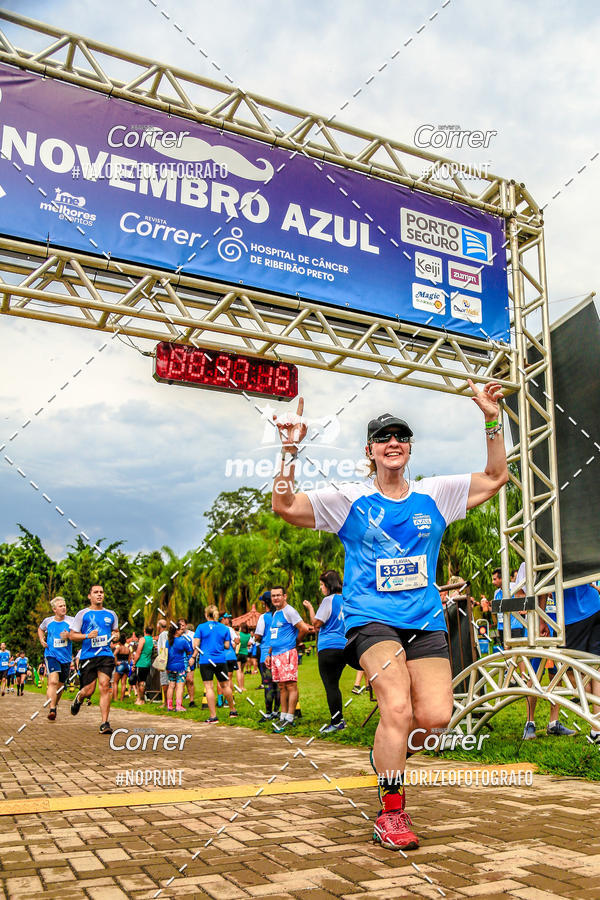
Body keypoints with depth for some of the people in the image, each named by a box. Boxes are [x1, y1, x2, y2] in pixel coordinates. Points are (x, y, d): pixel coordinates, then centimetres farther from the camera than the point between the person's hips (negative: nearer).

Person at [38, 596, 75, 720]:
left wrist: (68, 635, -26)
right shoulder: (48, 621, 4)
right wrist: (42, 640, 8)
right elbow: (40, 629, 25)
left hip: (66, 657, 2)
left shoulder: (71, 621, -1)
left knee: (60, 685, 13)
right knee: (53, 681, -23)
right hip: (51, 655, -1)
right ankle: (52, 709, -25)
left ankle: (55, 704, 38)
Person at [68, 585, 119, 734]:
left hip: (106, 655, 1)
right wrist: (87, 636, -13)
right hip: (88, 656, -1)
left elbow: (116, 631, 29)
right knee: (89, 691, 1)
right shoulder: (83, 614, 5)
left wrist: (116, 635, 5)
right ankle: (79, 698, 39)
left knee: (104, 686, -15)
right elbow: (72, 635, 4)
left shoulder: (111, 614, 15)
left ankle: (104, 723, -11)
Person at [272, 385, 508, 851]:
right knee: (397, 706, -23)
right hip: (371, 619, -3)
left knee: (435, 717, -11)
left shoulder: (435, 494, 9)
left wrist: (493, 420, 3)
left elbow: (495, 477, 12)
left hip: (426, 621, 3)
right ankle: (392, 814, -2)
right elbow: (285, 507, -7)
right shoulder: (349, 499, 1)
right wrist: (290, 451, -17)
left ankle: (388, 751, 25)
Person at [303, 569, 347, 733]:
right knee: (334, 684, 17)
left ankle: (336, 722, -1)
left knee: (330, 686, -2)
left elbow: (316, 623, -9)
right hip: (344, 647, 7)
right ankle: (340, 719, 19)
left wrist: (310, 607, 5)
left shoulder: (329, 600, -10)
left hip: (329, 647, -7)